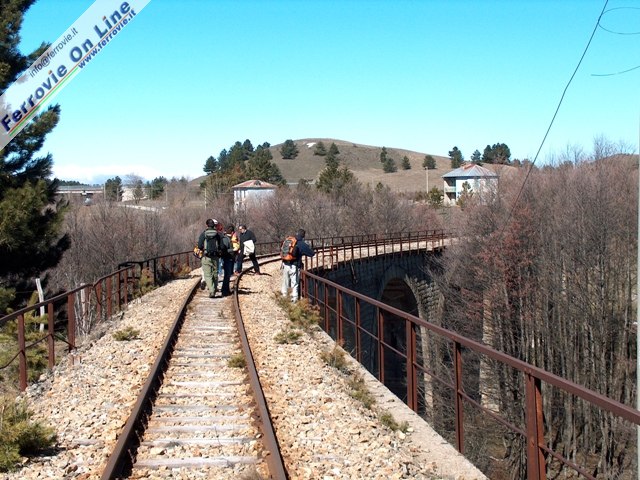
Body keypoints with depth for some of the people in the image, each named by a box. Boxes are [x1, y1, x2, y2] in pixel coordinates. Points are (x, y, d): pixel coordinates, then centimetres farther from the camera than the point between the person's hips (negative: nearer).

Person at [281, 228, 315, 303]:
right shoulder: (303, 244, -11)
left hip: (285, 264, 5)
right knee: (295, 283, 9)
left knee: (285, 281, 23)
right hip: (294, 266, -5)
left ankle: (284, 294, 39)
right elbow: (312, 253, -6)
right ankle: (294, 298, 12)